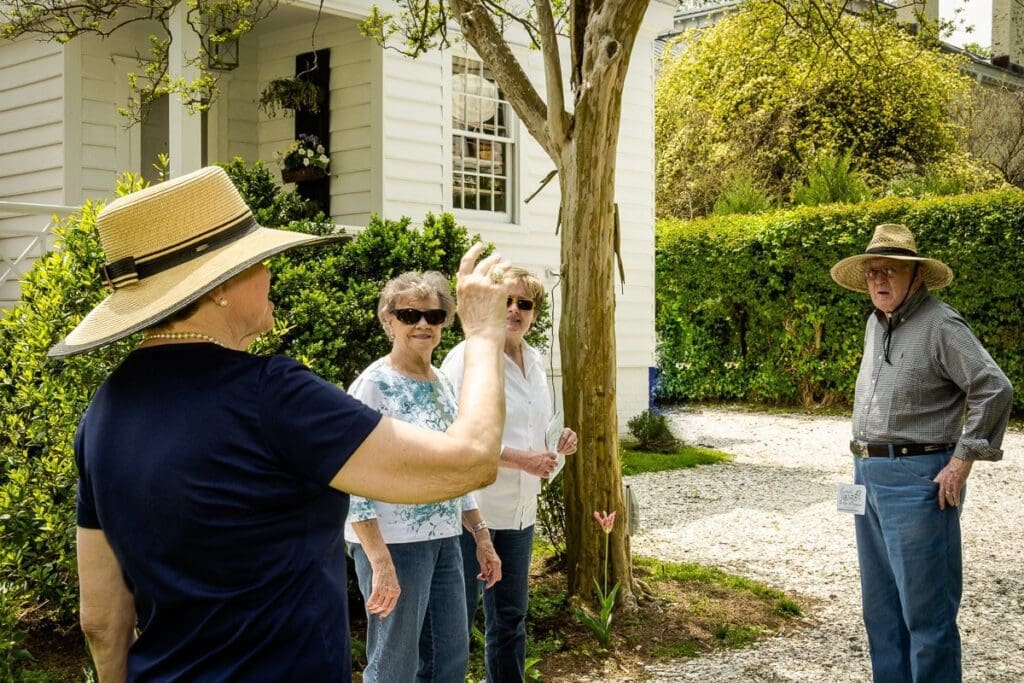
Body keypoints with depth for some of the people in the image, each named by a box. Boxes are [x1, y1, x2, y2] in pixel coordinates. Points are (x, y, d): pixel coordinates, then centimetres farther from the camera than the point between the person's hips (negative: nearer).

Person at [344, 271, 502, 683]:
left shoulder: (442, 383, 11)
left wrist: (481, 536, 14)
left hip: (444, 541, 8)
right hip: (393, 542, -7)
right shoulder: (372, 385, -13)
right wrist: (380, 562, -22)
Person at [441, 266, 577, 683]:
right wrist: (521, 459, -22)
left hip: (519, 512, 8)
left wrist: (556, 445, 1)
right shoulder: (468, 357, -12)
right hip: (471, 509, -7)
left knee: (510, 616, 18)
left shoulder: (534, 361, 11)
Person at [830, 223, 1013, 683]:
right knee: (880, 605, 15)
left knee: (925, 606, -3)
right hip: (869, 475, 9)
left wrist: (963, 460, -17)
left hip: (917, 479, -9)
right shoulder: (876, 323, 14)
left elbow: (994, 389, -18)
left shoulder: (941, 325, -12)